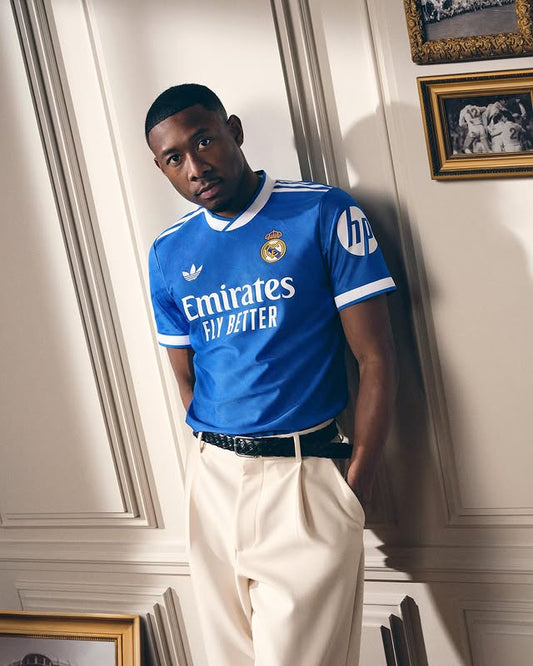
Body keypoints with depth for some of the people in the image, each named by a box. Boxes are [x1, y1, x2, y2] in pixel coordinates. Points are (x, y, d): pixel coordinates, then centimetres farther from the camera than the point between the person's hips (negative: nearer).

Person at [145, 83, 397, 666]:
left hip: (305, 475, -4)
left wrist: (356, 486, -11)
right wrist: (219, 464, 3)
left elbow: (375, 360, -7)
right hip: (213, 479, 5)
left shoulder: (325, 214, -6)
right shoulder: (167, 256, 8)